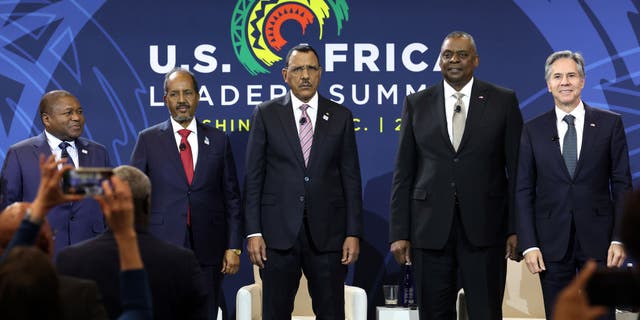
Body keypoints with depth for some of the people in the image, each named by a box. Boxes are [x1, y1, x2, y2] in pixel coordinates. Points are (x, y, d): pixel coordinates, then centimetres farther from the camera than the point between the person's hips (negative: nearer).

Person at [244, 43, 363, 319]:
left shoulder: (341, 116, 7)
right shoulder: (266, 114, 4)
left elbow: (351, 178, 6)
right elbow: (253, 177, 2)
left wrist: (353, 233, -1)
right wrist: (253, 233, -5)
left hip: (327, 234, 1)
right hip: (279, 232, -1)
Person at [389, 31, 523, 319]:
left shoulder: (503, 101, 4)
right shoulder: (417, 104, 8)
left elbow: (517, 168, 3)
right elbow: (403, 173, 7)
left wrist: (516, 228, -3)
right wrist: (399, 232, 1)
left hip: (484, 226, -1)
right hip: (430, 227, 2)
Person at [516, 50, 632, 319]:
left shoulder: (610, 124, 3)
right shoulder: (533, 130, 5)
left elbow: (622, 184, 2)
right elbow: (524, 191, 4)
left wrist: (619, 239, -5)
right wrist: (528, 245, -4)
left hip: (598, 238, -1)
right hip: (552, 242, 1)